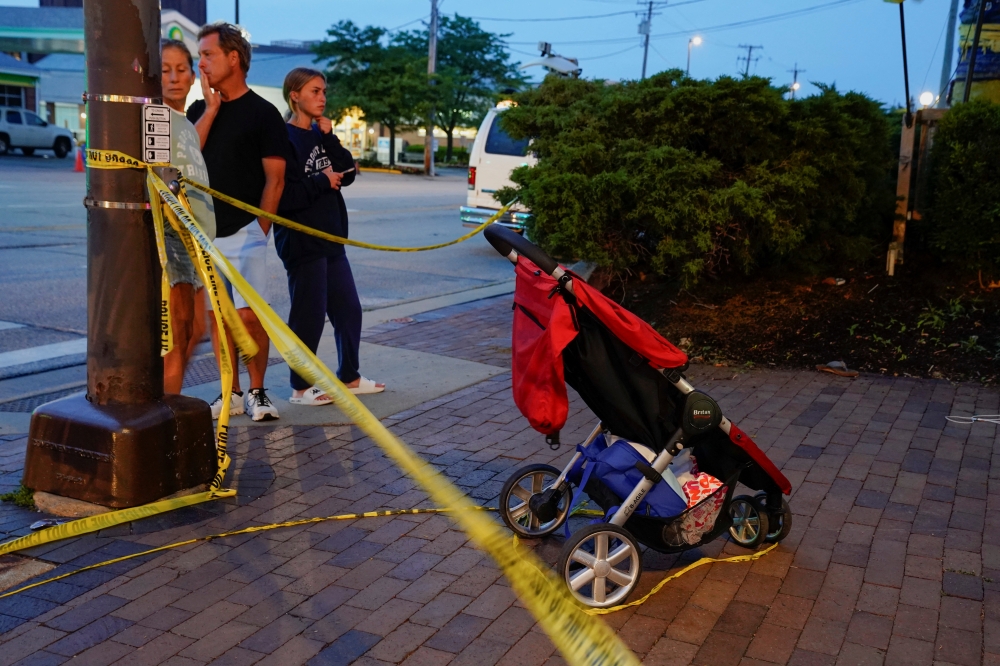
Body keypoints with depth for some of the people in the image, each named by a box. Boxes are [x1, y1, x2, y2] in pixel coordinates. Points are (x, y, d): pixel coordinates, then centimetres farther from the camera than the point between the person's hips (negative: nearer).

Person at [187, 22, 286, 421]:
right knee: (217, 314, 7)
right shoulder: (199, 110, 13)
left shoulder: (263, 113, -3)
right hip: (204, 232, 5)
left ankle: (257, 392, 7)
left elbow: (275, 180, -5)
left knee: (249, 314, -9)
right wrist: (211, 109, -5)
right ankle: (231, 393, 16)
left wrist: (259, 231, -9)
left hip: (244, 232, -5)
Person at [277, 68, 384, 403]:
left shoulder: (320, 134, 12)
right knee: (309, 315, -1)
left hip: (331, 238, 8)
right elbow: (282, 195, -20)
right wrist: (322, 181, -13)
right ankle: (301, 387, 13)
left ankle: (350, 377, 26)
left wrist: (329, 137, -5)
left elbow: (348, 173, 4)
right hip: (301, 242, -8)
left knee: (348, 309, 12)